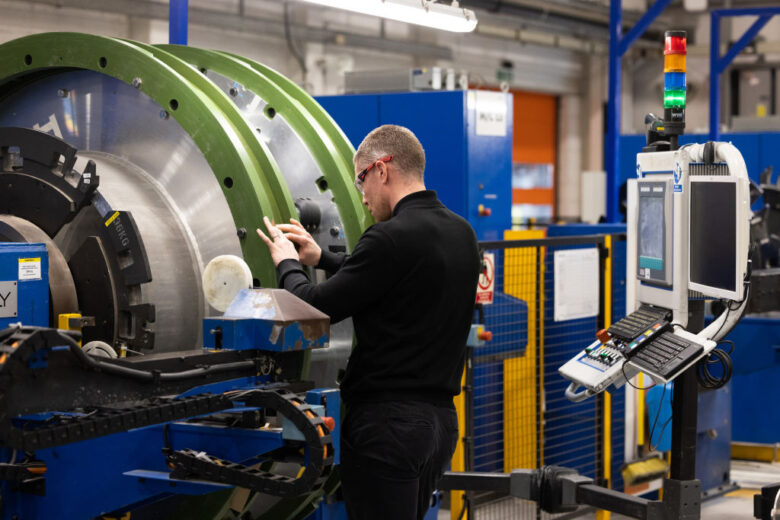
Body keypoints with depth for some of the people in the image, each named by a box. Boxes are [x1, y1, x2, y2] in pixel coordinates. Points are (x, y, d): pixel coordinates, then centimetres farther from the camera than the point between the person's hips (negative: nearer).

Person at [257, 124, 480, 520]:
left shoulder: (392, 236, -18)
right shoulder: (460, 232, 9)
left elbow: (315, 309, -13)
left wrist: (286, 263, 6)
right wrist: (321, 258, 25)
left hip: (389, 422, -9)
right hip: (441, 418, 9)